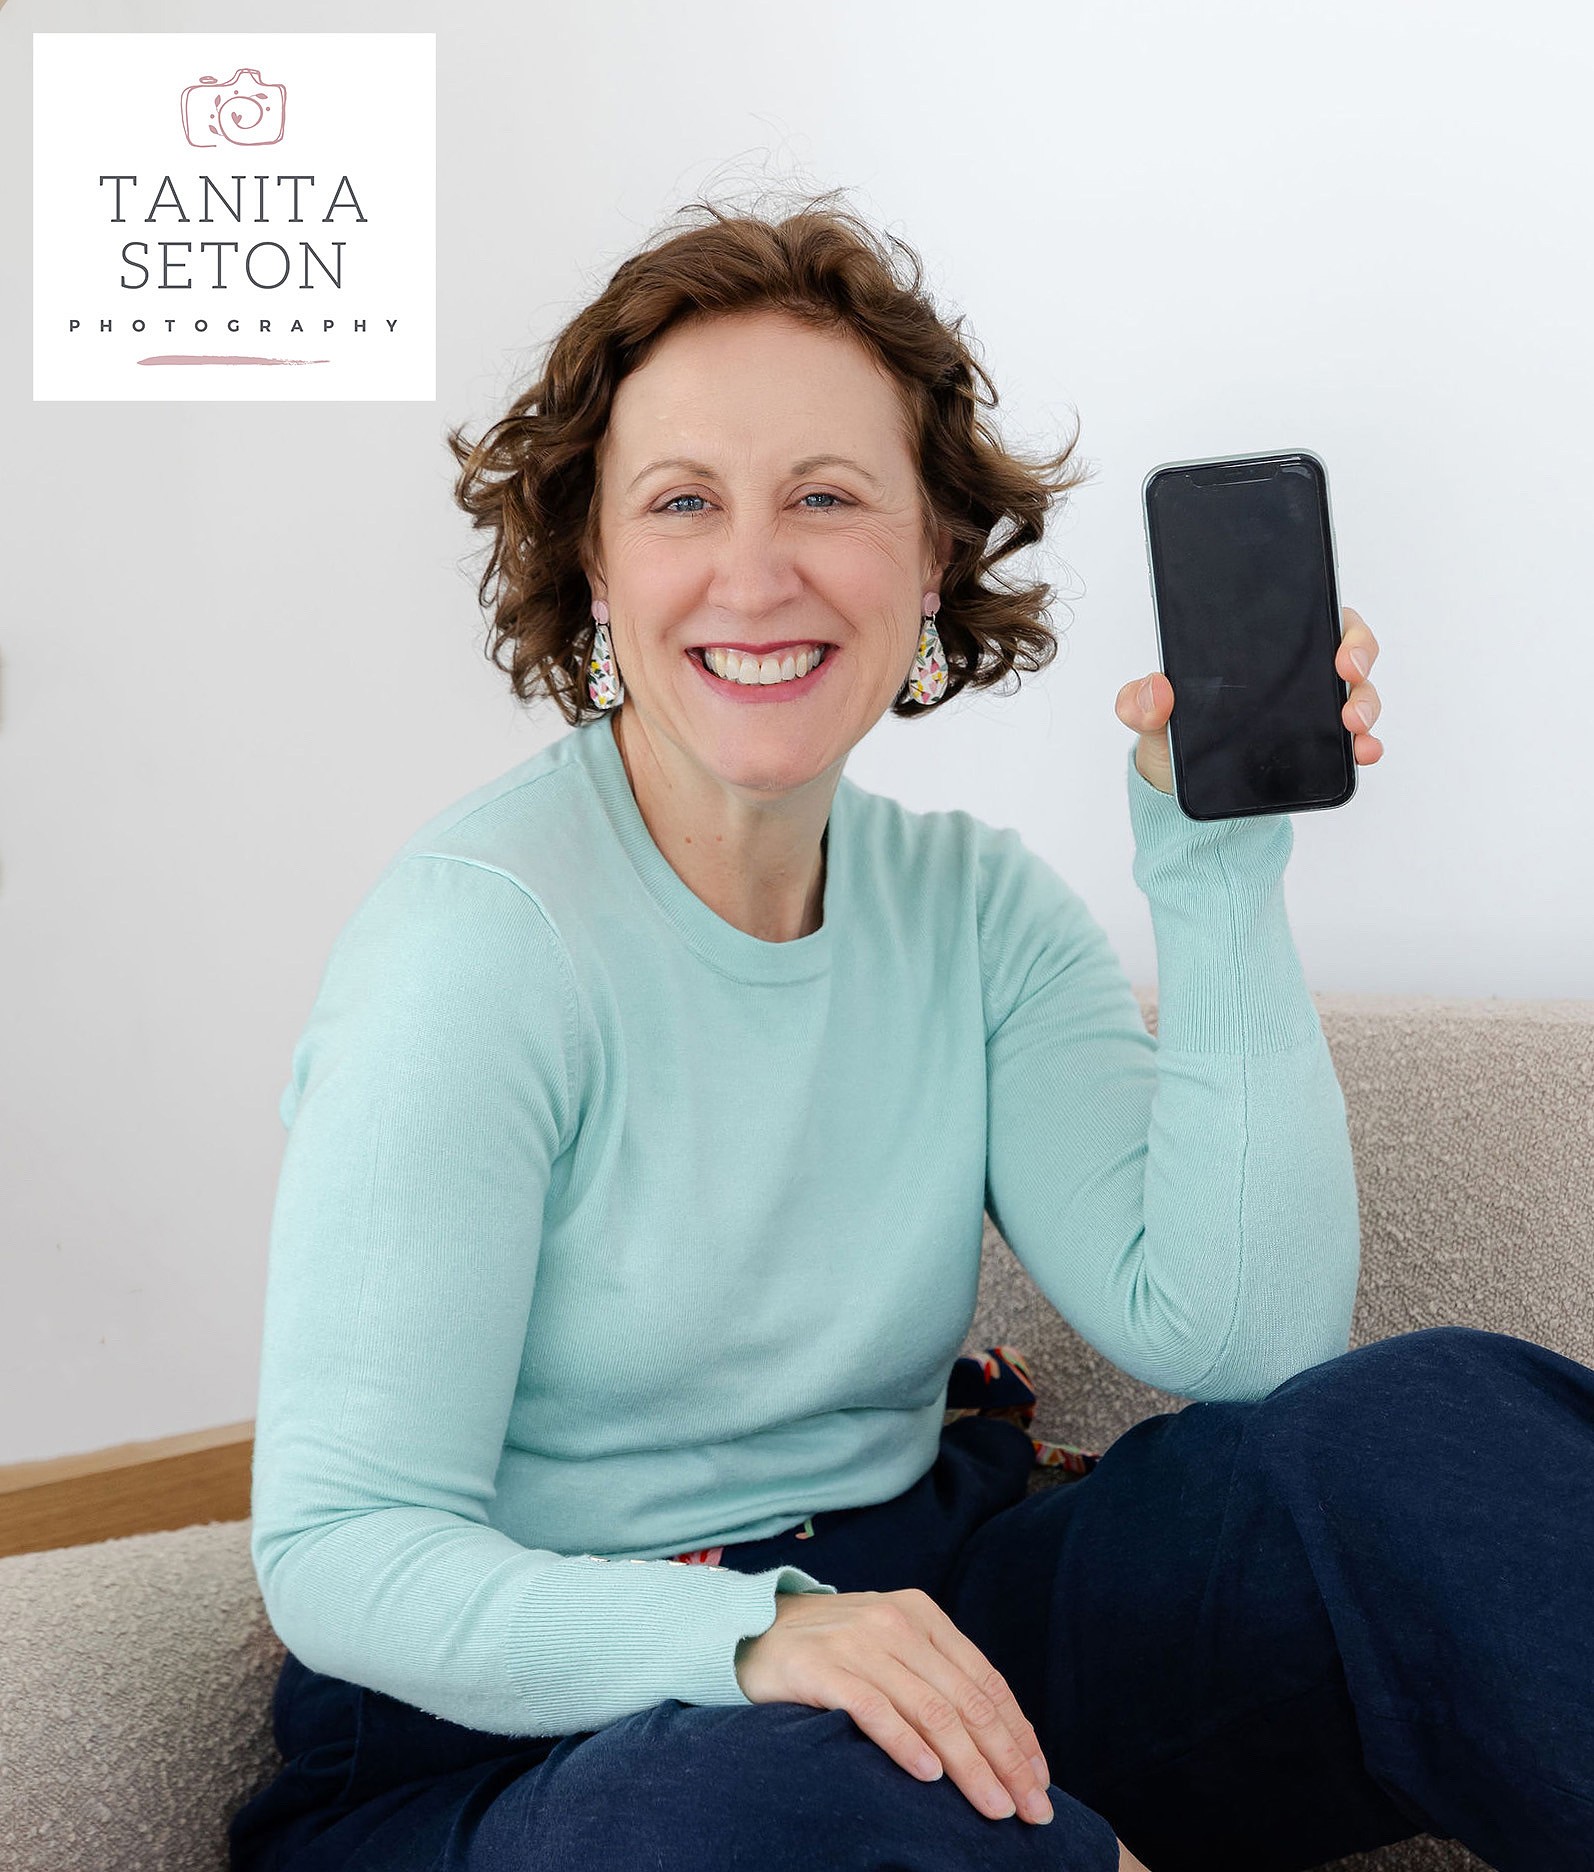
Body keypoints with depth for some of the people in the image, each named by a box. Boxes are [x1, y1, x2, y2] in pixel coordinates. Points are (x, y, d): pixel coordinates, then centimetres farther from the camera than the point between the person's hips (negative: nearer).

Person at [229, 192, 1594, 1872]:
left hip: (916, 1647, 5)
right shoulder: (480, 933, -16)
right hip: (527, 1722, -4)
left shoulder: (978, 905, 2)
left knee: (1440, 1422, -17)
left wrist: (1220, 875, -13)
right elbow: (341, 1548, -17)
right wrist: (752, 1639, -34)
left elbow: (1239, 1337, -9)